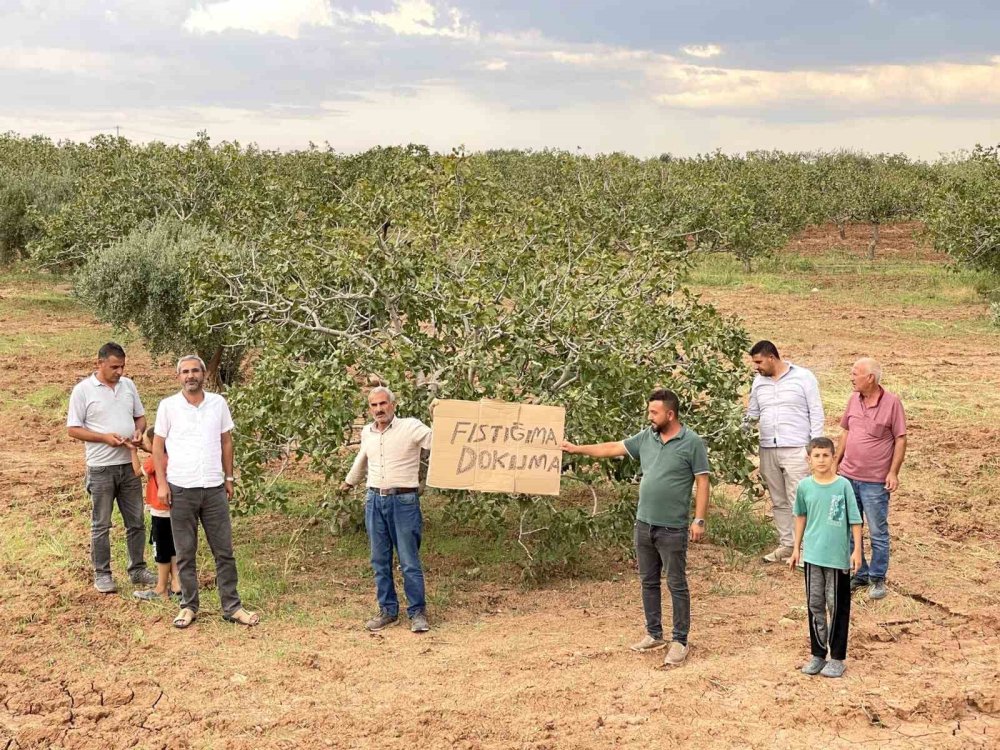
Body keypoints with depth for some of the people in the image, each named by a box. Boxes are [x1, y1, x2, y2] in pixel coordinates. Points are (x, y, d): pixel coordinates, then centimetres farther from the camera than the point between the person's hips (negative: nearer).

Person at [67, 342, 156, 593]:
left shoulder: (128, 385, 7)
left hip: (129, 465, 5)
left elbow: (140, 416, 16)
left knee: (136, 522, 11)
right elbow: (72, 429, -8)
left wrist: (139, 431, -7)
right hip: (101, 468, -5)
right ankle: (102, 574, 15)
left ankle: (138, 569, 22)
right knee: (101, 525, 5)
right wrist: (105, 437, -19)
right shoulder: (83, 390, -8)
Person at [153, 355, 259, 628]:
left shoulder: (218, 403, 3)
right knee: (185, 553, 8)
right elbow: (158, 446, 1)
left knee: (224, 551, 5)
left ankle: (231, 606, 12)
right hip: (181, 489, -1)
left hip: (214, 488, 2)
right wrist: (161, 483, -5)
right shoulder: (168, 406, -2)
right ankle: (188, 606, 18)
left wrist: (229, 478, 9)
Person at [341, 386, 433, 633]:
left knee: (409, 561, -1)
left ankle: (417, 612, 9)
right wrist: (349, 482, 44)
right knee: (380, 560, 10)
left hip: (404, 501, -5)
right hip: (374, 501, 5)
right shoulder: (367, 432, 11)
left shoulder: (411, 427, -7)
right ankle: (387, 610, 20)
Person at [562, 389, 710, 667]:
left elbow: (702, 483, -9)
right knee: (648, 582, 14)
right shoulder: (646, 437, 7)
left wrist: (699, 520, -14)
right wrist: (577, 449, 11)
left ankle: (680, 641, 9)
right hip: (644, 523, 6)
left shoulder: (692, 443, -9)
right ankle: (654, 634, 26)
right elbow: (612, 449, 13)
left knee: (677, 585, 1)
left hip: (673, 528, -6)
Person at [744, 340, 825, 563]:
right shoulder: (758, 381, 11)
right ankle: (786, 544, 19)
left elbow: (816, 413, -3)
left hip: (796, 449, -6)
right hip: (768, 450, 6)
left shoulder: (803, 377, -4)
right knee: (778, 501, 11)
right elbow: (752, 413, 16)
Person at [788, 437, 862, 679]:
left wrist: (857, 550, -7)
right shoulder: (804, 486, -1)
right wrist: (796, 548, 15)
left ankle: (837, 658, 15)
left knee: (837, 606, 5)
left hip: (838, 556, -3)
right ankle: (818, 654, 22)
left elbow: (855, 520, -4)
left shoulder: (843, 485, -9)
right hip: (813, 555, 3)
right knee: (814, 605, 10)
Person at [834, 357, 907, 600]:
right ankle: (859, 574, 25)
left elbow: (900, 440, -8)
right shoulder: (854, 399, 4)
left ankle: (878, 579, 17)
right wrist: (835, 462, 14)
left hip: (875, 481, -6)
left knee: (878, 532, 4)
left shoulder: (892, 402, -11)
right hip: (848, 477, 6)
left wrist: (893, 472, -12)